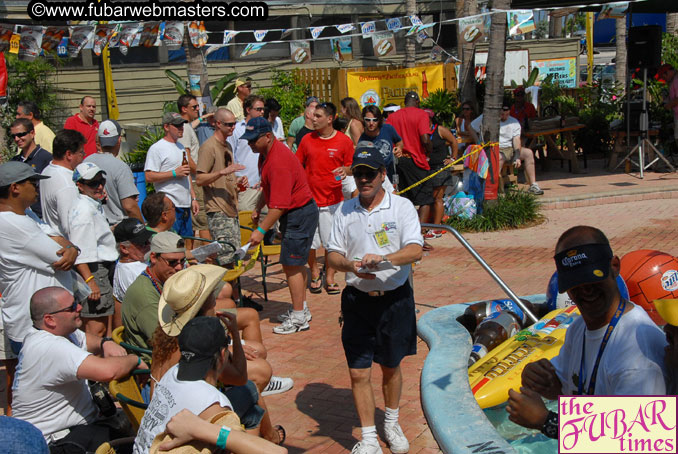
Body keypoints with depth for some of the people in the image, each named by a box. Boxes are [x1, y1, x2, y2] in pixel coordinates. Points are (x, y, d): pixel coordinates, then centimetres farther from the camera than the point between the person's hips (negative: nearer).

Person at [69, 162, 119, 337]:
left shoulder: (94, 205, 14)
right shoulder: (83, 210, -17)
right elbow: (79, 253, -23)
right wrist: (89, 280, -27)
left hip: (103, 269, 11)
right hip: (94, 271, -11)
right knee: (96, 328, -10)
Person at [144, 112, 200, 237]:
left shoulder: (181, 147, 19)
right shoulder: (156, 148, -7)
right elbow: (149, 177, -15)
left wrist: (193, 198, 19)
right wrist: (175, 173, -17)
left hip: (185, 205, 8)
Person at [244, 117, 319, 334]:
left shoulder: (279, 162, -26)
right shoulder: (266, 154, 7)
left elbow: (280, 204, -28)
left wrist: (261, 231, -27)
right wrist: (258, 208, 17)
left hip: (299, 214, -11)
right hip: (299, 212, 11)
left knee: (291, 264, -7)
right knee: (296, 263, 16)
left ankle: (299, 318, -1)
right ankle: (302, 309, 27)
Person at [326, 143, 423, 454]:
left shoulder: (402, 207, -5)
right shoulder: (345, 211, 4)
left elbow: (415, 251, -17)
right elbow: (333, 254, 5)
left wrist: (383, 258, -34)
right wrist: (351, 265, -17)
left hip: (395, 298, -1)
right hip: (357, 300, 2)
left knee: (391, 367, 14)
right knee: (358, 373, 0)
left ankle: (391, 424, 38)